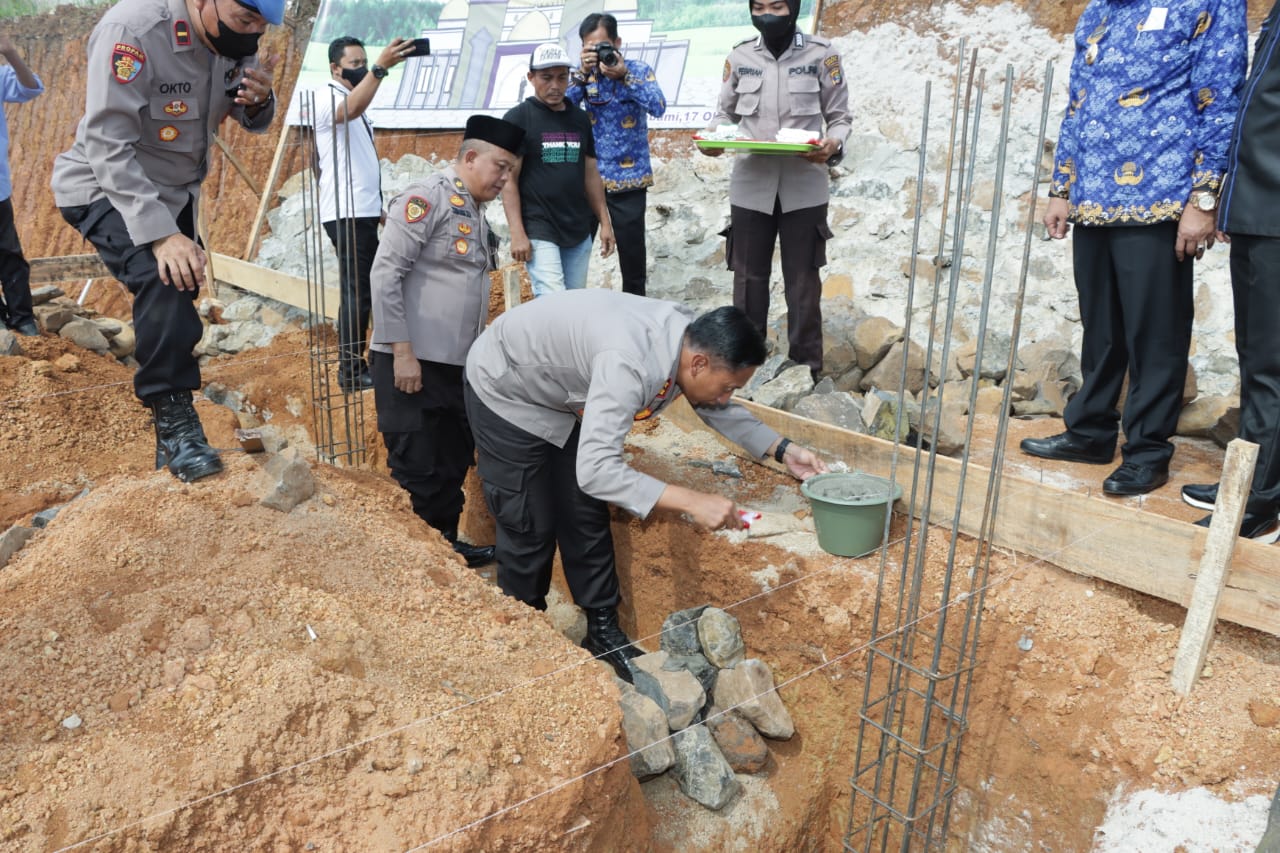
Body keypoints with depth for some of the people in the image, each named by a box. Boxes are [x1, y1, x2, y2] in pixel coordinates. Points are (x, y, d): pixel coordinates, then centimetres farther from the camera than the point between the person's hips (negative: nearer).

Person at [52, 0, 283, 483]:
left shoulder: (237, 39, -12)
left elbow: (250, 119, 4)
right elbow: (108, 144, -31)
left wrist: (258, 102, -22)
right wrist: (160, 232, -39)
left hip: (175, 190, 7)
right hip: (108, 188, -7)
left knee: (178, 294, 15)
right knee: (164, 281, -30)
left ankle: (172, 439, 35)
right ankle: (175, 419, -17)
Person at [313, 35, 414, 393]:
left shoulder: (357, 101, 21)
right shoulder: (327, 96, -6)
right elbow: (350, 109, -32)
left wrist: (376, 204, 21)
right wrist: (381, 67, -40)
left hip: (362, 212, 9)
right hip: (346, 214, -9)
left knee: (360, 290, 12)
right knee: (357, 292, -10)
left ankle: (355, 365, 19)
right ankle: (350, 372, -5)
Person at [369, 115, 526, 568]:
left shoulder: (476, 213, 15)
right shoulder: (428, 197, -11)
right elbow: (385, 274, -17)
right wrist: (402, 352, -19)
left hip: (457, 365, 8)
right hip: (413, 363, -8)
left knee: (454, 464, 17)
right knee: (417, 472, 1)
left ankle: (445, 544, 32)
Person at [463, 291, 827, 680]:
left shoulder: (688, 338, -15)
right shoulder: (627, 363, -41)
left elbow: (716, 409, 4)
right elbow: (596, 470, -44)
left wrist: (783, 450, -6)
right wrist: (691, 502, -43)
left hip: (560, 399, 7)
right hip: (505, 394, -7)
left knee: (585, 516, 7)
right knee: (531, 528, -1)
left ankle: (602, 630, 20)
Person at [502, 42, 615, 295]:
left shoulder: (580, 119, 13)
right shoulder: (518, 118, -2)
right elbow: (509, 179, -6)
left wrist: (605, 222, 11)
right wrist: (517, 233, -14)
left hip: (579, 232, 5)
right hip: (538, 231, -5)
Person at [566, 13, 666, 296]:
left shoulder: (638, 70, -3)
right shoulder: (585, 73, 4)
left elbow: (658, 107, -18)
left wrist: (624, 76, -24)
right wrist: (583, 74, -18)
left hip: (628, 178, -2)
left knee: (632, 249, 6)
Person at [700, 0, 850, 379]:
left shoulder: (821, 53, -2)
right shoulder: (740, 55, 3)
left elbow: (840, 118, 2)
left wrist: (832, 145, -19)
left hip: (803, 188, -2)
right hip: (750, 186, 2)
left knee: (803, 283, 6)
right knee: (748, 280, 9)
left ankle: (806, 373, 18)